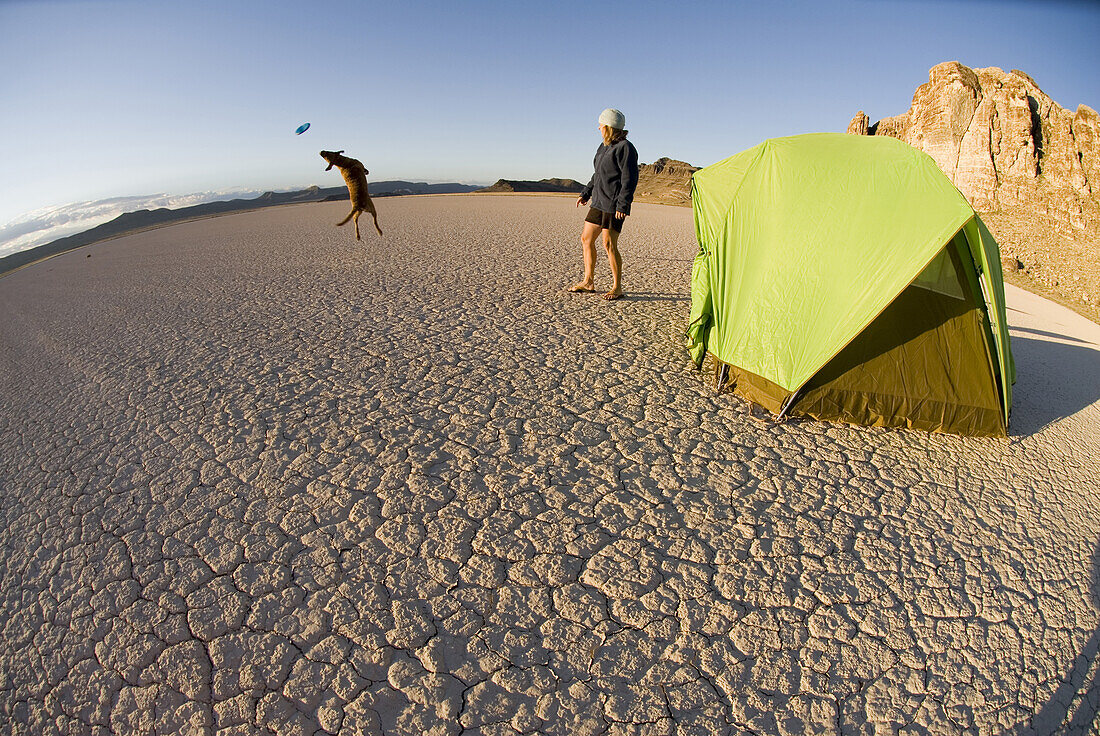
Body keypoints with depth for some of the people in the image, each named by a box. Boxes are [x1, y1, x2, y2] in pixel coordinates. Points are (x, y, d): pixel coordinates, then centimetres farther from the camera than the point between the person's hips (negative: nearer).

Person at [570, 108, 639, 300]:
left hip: (615, 205, -10)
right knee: (586, 239, 10)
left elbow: (629, 179, -17)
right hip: (599, 202, 10)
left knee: (609, 245, -9)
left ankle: (617, 287, 4)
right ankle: (587, 282, 20)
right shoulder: (604, 147, 16)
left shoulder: (625, 148, -12)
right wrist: (586, 194, 22)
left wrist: (622, 205, -22)